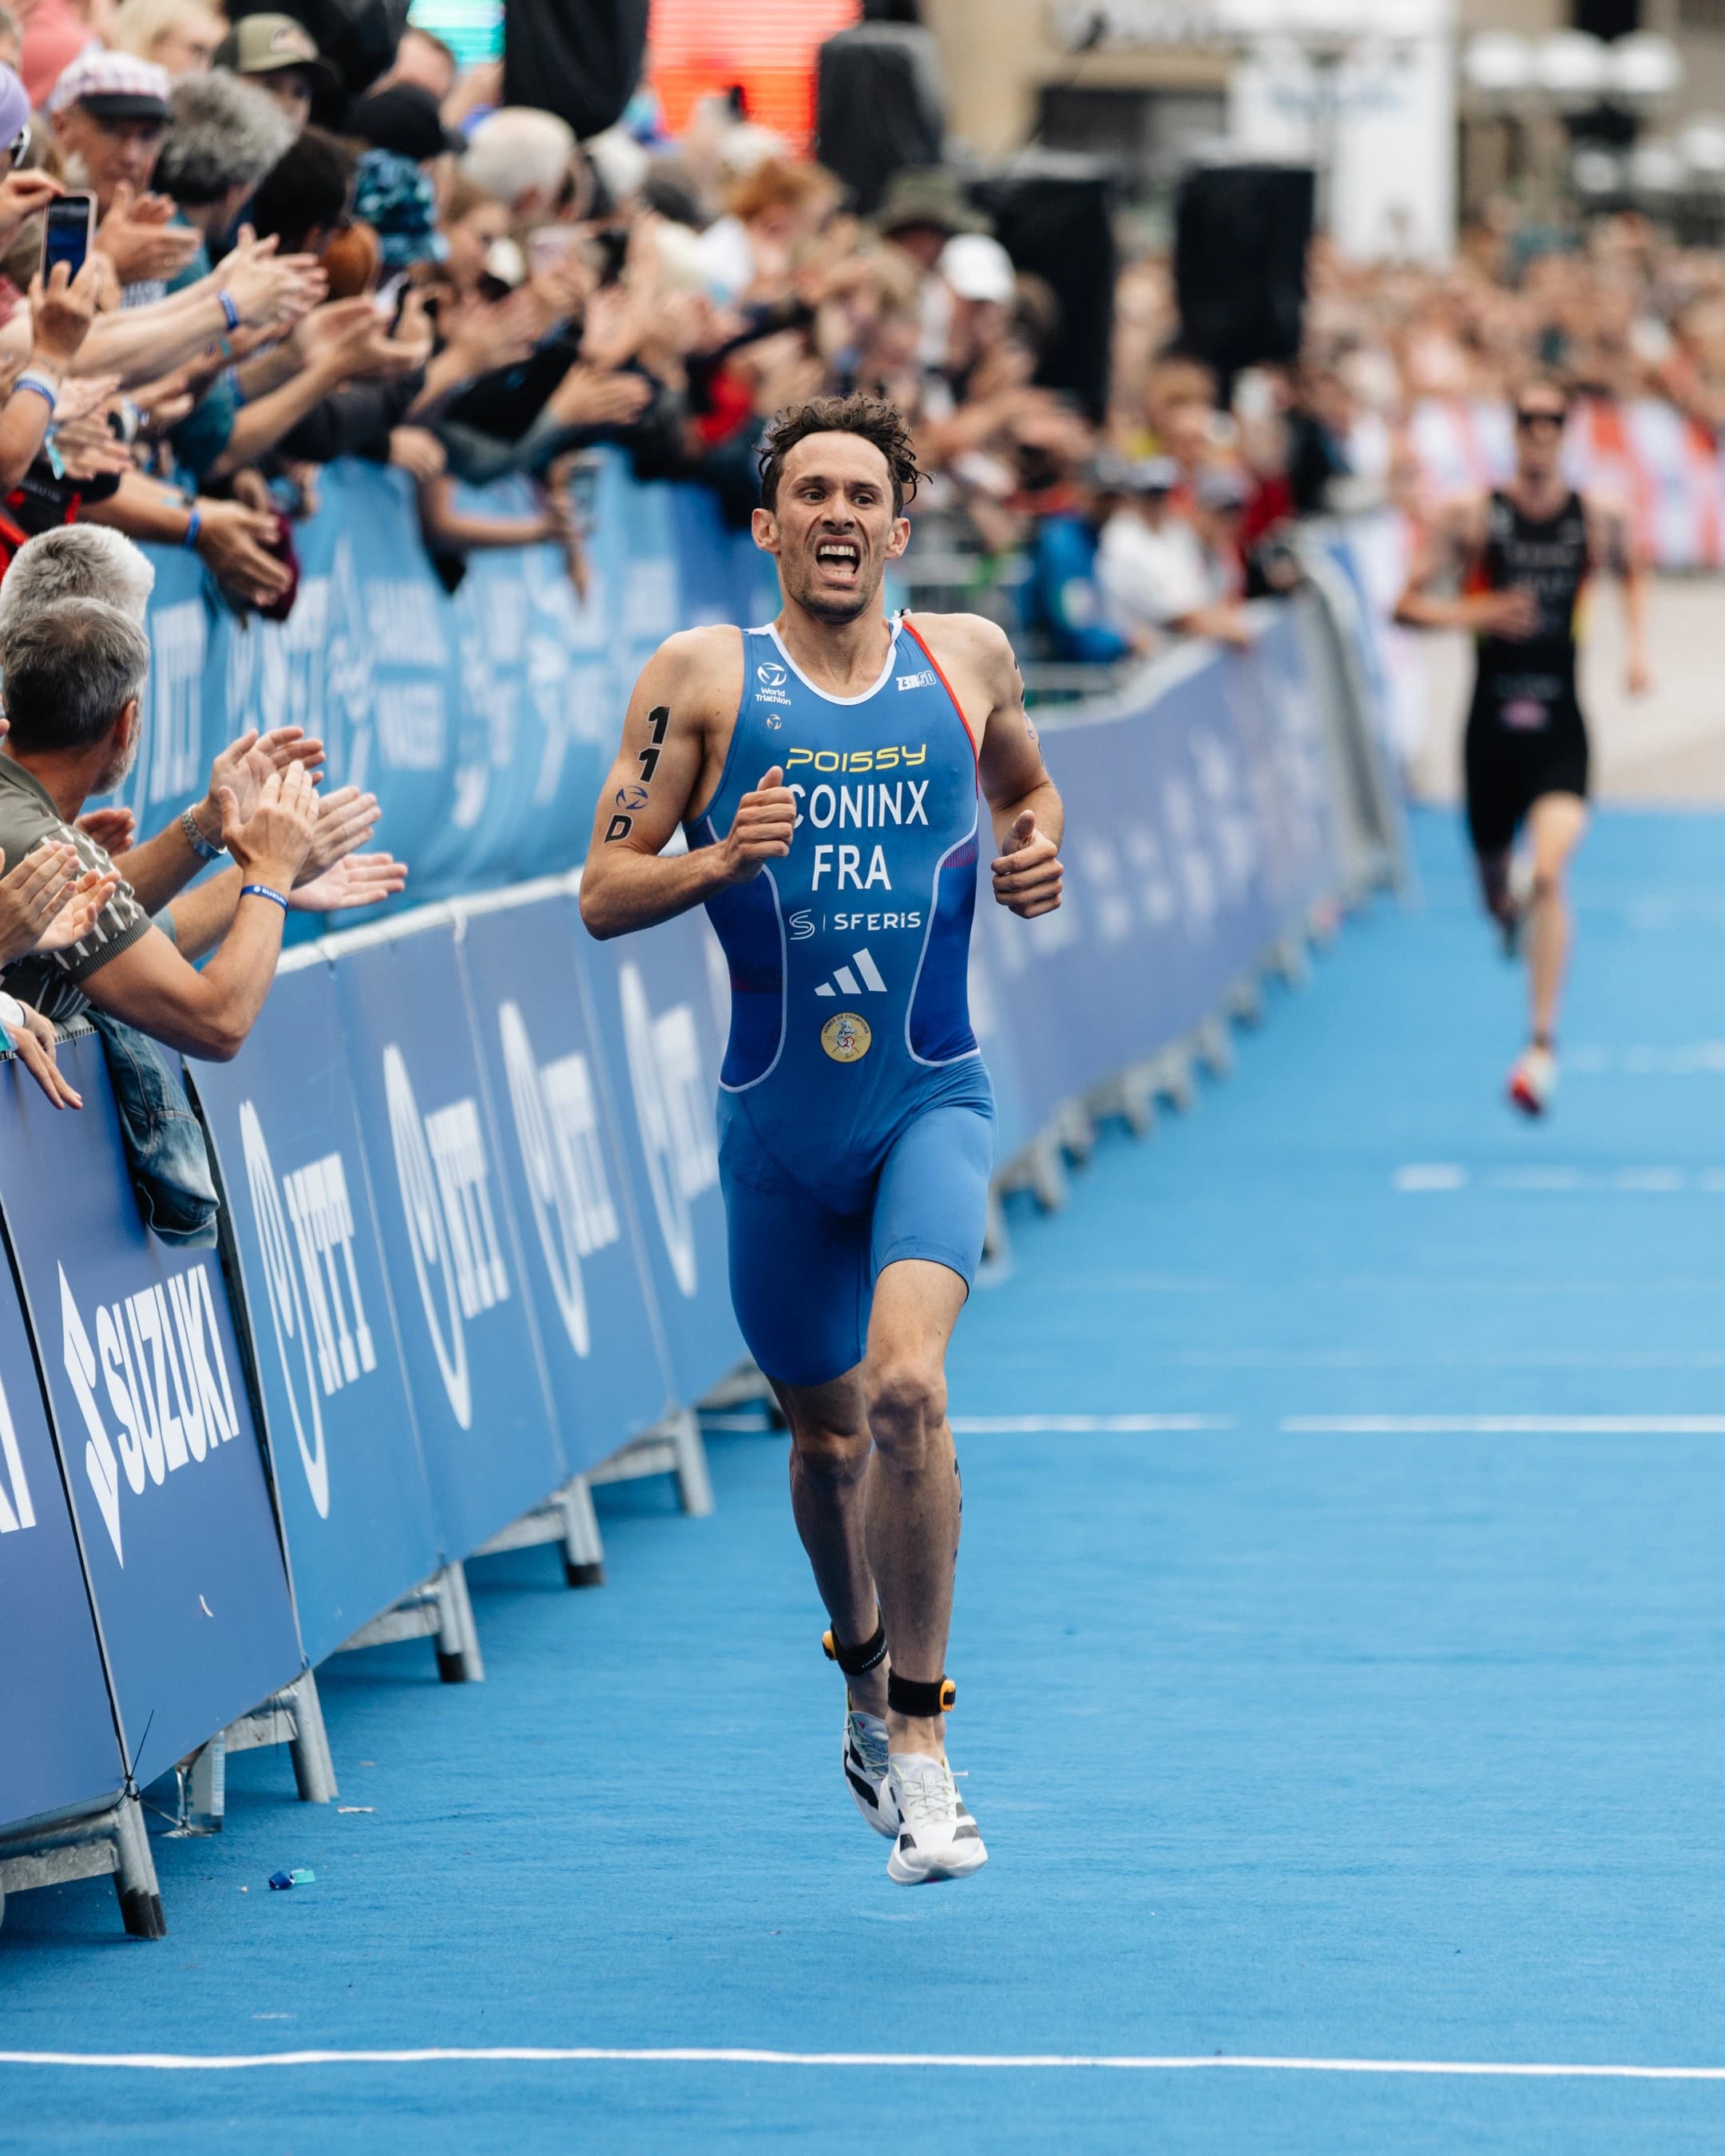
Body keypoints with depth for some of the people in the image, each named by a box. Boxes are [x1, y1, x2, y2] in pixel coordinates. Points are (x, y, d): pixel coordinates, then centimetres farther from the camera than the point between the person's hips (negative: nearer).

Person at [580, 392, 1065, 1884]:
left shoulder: (968, 660, 4)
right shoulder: (705, 677, -2)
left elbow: (1028, 784, 25)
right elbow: (603, 893, -3)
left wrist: (1037, 853, 3)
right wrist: (720, 861, -21)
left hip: (930, 1101, -1)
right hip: (778, 1117, 1)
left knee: (906, 1385, -24)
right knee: (827, 1433, 13)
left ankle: (920, 1737, -11)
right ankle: (866, 1672, 43)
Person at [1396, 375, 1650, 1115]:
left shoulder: (1597, 521, 0)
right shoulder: (1473, 518, -5)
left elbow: (1633, 572, 23)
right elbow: (1408, 603, -6)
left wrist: (1638, 645, 8)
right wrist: (1476, 612, -22)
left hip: (1558, 727, -1)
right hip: (1492, 722, 1)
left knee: (1549, 875, -20)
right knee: (1496, 884, 15)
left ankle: (1543, 1043, -16)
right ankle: (1510, 900, 57)